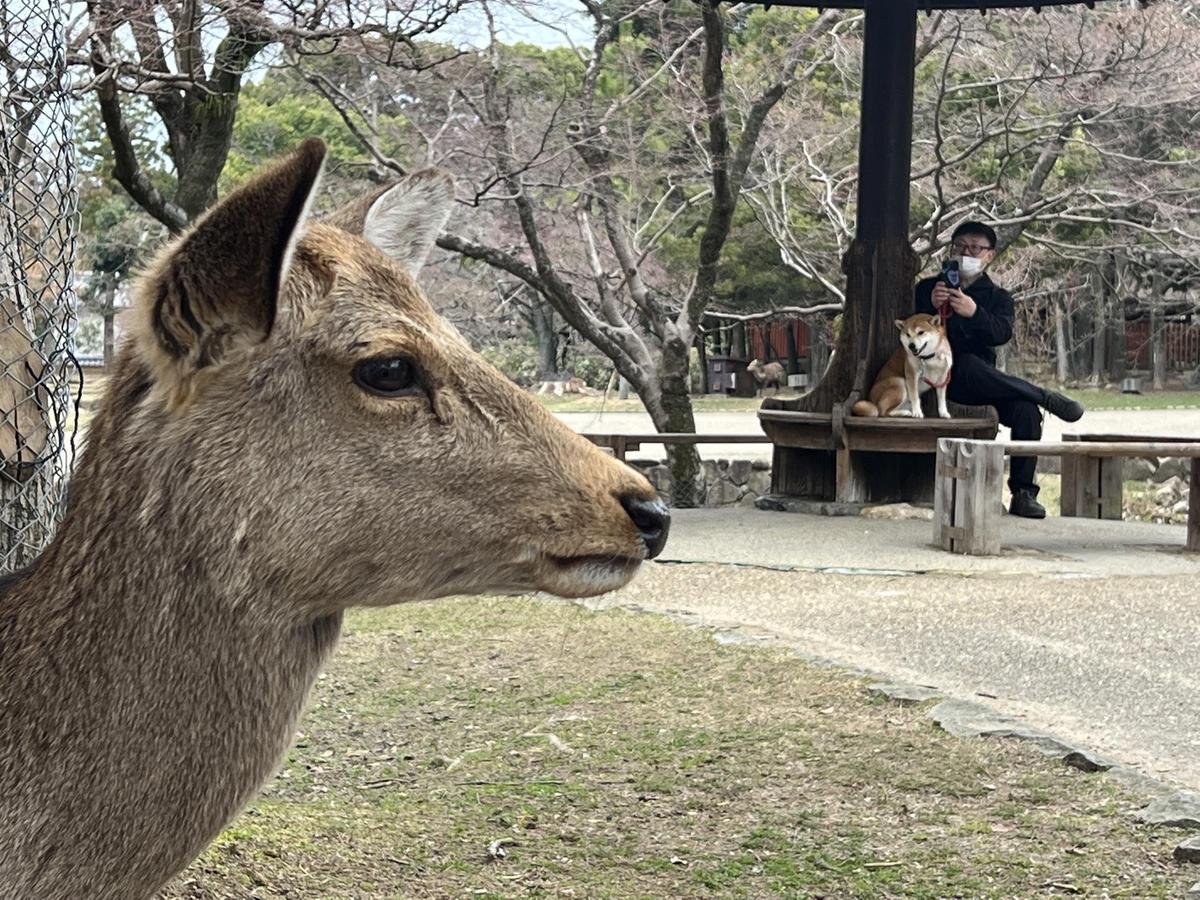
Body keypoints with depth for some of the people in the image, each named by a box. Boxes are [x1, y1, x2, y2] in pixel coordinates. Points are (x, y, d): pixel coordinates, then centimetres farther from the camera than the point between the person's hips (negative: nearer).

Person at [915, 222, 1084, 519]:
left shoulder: (997, 297, 16)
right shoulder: (928, 288, 15)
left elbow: (1002, 334, -5)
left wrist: (975, 313, -26)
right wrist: (931, 306, -18)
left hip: (983, 383, 2)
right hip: (944, 376, -2)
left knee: (1026, 411, -27)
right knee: (969, 365, -38)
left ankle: (1023, 493, -24)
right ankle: (1047, 398, -24)